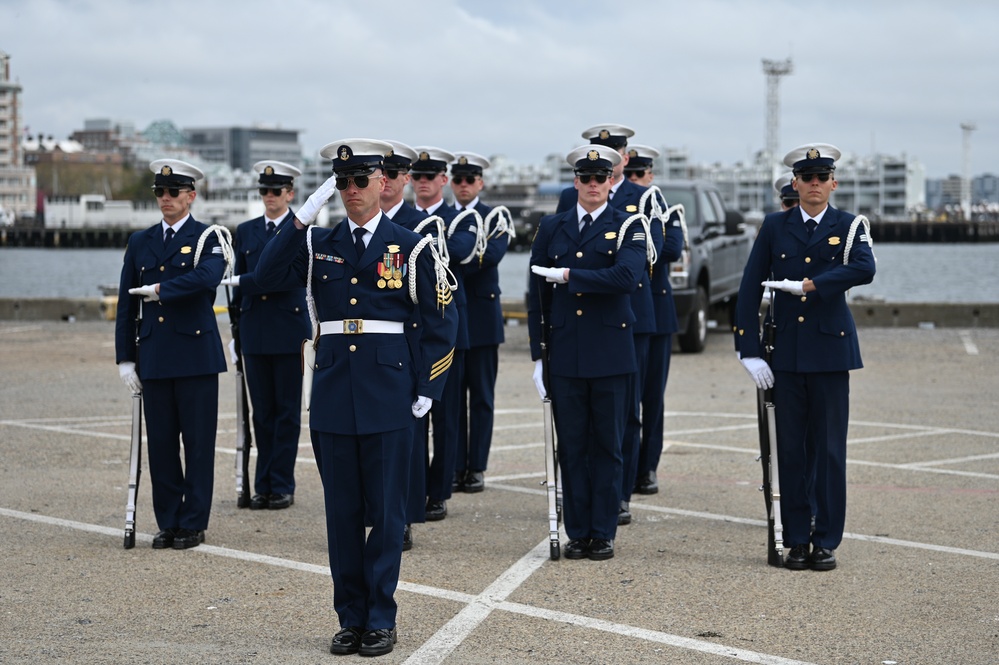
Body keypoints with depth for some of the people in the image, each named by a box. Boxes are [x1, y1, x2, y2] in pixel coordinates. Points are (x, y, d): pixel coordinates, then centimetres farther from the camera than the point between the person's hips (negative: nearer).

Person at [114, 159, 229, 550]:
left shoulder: (208, 238, -1)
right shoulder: (140, 242, 13)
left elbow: (208, 277, -23)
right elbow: (126, 304, 12)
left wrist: (160, 290, -14)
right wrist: (125, 357, 6)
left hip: (197, 356, -4)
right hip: (154, 358, 4)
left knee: (198, 443, 0)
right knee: (160, 444, 7)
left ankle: (193, 523, 8)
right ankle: (168, 523, 15)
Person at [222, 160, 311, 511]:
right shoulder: (246, 231, 12)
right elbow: (240, 286, 14)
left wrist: (240, 281, -17)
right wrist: (237, 330, 10)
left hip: (290, 332, -4)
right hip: (255, 333, 4)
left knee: (287, 411, 1)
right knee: (262, 412, 8)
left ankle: (282, 485, 6)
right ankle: (263, 486, 13)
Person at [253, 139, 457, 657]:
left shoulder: (410, 246, 1)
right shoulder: (316, 244, 8)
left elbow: (441, 322, 2)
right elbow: (265, 278, -7)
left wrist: (427, 390, -3)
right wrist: (301, 219, -14)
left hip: (388, 391, -2)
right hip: (334, 391, 2)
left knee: (386, 510, 2)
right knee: (342, 511, 7)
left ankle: (381, 619, 11)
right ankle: (350, 618, 16)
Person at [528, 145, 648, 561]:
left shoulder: (628, 228, 1)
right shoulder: (551, 228, 9)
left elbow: (626, 276, -18)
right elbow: (538, 293, 9)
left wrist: (568, 275, -14)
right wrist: (538, 354, 4)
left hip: (611, 354, -2)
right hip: (565, 354, 2)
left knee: (607, 446, 4)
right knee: (571, 447, 5)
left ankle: (603, 533, 11)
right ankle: (577, 532, 13)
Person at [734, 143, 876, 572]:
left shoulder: (848, 227, 3)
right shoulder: (775, 227, 6)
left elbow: (864, 270, -18)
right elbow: (751, 288, 3)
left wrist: (806, 285, -20)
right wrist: (749, 350, -5)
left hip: (831, 348, -1)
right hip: (786, 351, 2)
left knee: (829, 449, 0)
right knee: (791, 448, 4)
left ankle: (826, 541, 8)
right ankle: (796, 541, 12)